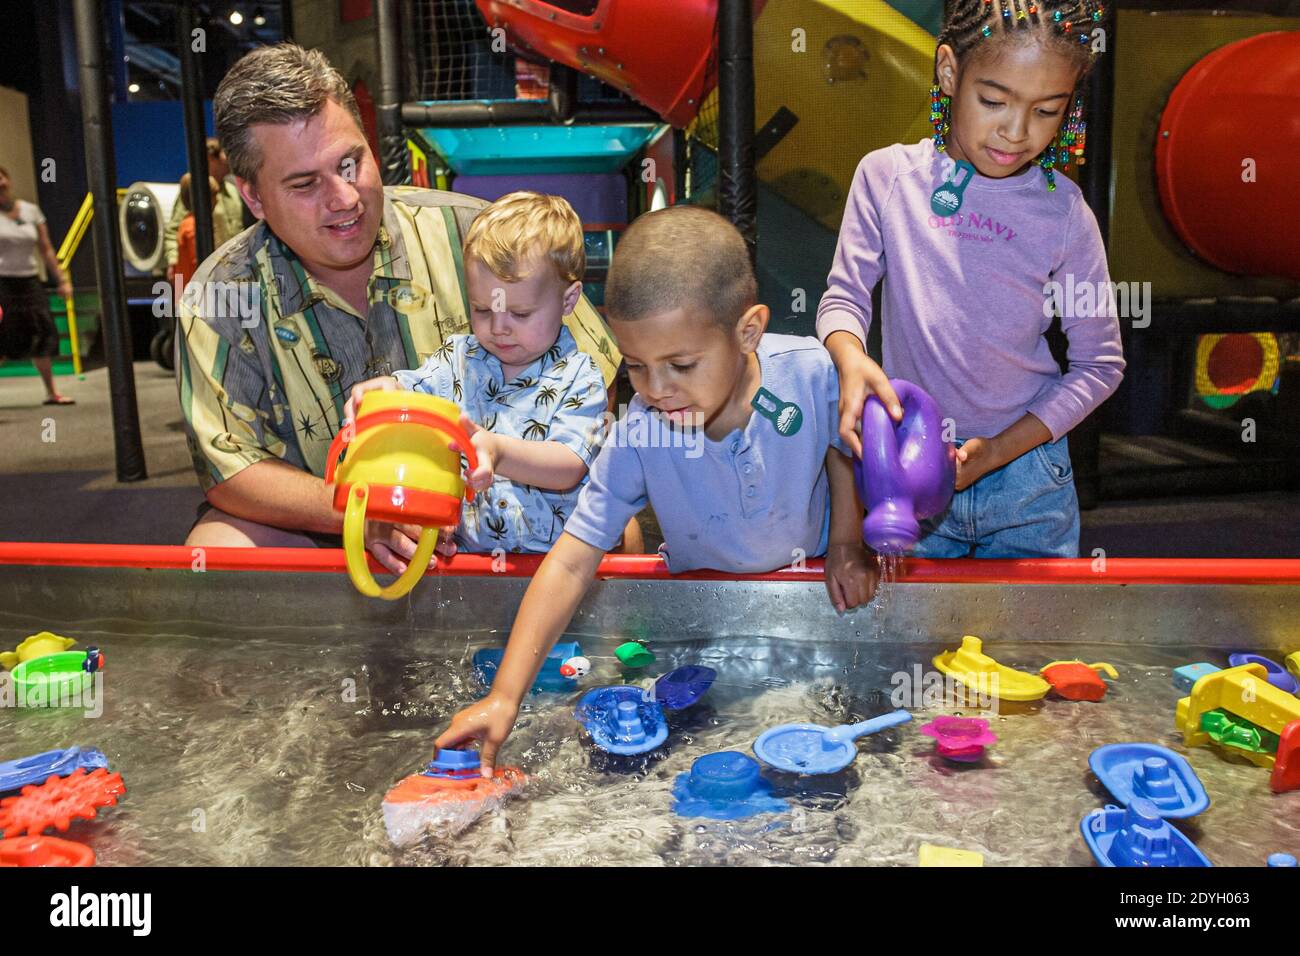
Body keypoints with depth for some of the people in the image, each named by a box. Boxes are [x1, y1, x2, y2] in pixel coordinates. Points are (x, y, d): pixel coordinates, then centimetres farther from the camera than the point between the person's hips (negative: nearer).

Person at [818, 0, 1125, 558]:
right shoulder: (887, 175, -7)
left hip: (1030, 484, 1)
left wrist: (999, 450, -13)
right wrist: (852, 361, -26)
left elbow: (1100, 364, -2)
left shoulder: (1064, 212, -8)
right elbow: (845, 296, -3)